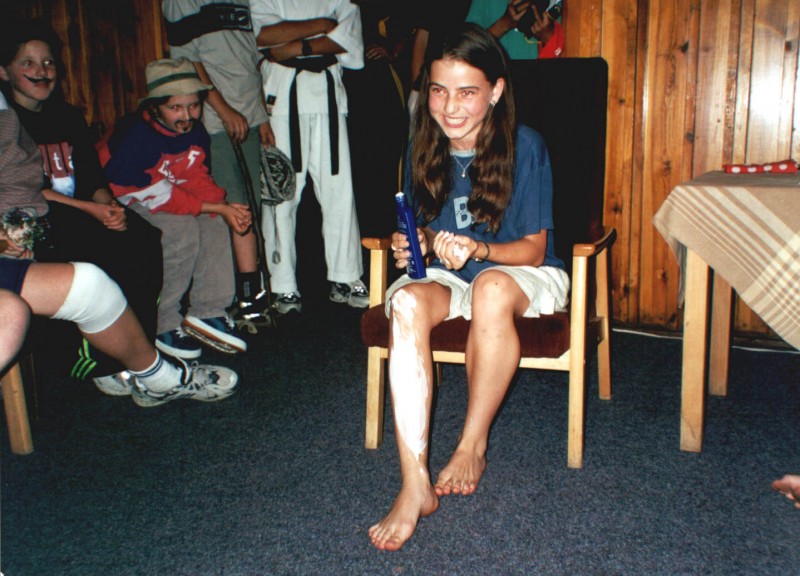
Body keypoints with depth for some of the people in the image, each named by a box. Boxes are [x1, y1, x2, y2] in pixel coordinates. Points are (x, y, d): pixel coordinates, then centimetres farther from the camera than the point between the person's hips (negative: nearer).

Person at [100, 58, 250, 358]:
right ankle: (162, 326, -17)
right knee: (182, 230, -29)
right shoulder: (136, 136, -29)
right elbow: (157, 195, -27)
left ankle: (208, 312, -11)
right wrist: (216, 208, -29)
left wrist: (225, 206, -25)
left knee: (214, 223, -14)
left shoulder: (195, 132, -6)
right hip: (119, 202, -7)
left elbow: (196, 179, -3)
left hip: (164, 194, 7)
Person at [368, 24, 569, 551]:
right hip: (449, 274, 3)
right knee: (407, 301, -32)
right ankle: (415, 484, -35)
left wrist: (478, 250, -29)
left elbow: (533, 249, -10)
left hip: (527, 275, -3)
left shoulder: (525, 146, -12)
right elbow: (425, 229, 11)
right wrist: (414, 244, -13)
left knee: (491, 287, -40)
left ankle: (473, 446, -20)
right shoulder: (424, 149, 1)